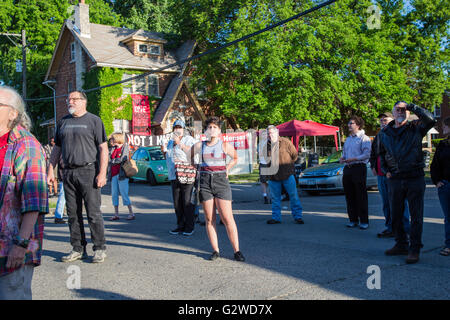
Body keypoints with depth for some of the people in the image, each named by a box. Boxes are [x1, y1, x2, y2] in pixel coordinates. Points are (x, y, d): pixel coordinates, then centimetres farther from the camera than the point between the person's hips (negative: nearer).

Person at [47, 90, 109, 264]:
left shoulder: (94, 120, 1)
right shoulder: (63, 122, 17)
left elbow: (103, 148, -4)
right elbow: (57, 148, 21)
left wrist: (102, 173, -13)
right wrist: (51, 170, 11)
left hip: (88, 171, -5)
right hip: (68, 172, 5)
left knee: (93, 212, -4)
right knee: (73, 213, 7)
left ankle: (100, 248, 5)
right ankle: (78, 249, 16)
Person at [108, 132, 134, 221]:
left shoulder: (125, 147, -3)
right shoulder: (114, 149, 16)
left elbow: (122, 159, -12)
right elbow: (111, 159, 15)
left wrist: (113, 161, -3)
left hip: (122, 174, -7)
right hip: (113, 175, 7)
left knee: (124, 194, -7)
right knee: (114, 194, 6)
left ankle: (131, 213, 0)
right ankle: (116, 214, 13)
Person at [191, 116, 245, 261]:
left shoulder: (225, 145, 5)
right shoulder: (199, 145, 7)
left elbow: (235, 158, 22)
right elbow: (189, 156, 25)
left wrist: (227, 169, 10)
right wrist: (197, 168, 14)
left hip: (221, 181, -2)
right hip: (205, 182, 2)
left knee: (227, 218, -5)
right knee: (209, 219, 3)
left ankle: (237, 250, 0)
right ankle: (215, 250, 11)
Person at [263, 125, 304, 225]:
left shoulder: (286, 142, -2)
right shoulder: (266, 145, 9)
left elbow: (295, 155, 4)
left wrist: (287, 165, 5)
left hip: (287, 175, -3)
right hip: (273, 176, 4)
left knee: (293, 196, -1)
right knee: (275, 198, 9)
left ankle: (298, 216, 8)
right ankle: (276, 217, 18)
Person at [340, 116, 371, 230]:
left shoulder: (364, 138, -3)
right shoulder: (348, 139, 20)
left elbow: (367, 154, -12)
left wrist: (353, 159, -19)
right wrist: (342, 158, 5)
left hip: (359, 168, -7)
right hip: (347, 169, 7)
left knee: (361, 196, -4)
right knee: (349, 195, 8)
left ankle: (364, 221, 2)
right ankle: (353, 219, 16)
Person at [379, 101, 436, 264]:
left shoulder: (416, 127, 0)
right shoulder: (384, 133, 10)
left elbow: (430, 119, -20)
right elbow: (381, 153, 23)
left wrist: (412, 107, -17)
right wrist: (385, 170, 10)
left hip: (415, 178, -4)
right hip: (394, 179, 4)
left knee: (416, 216, 0)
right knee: (395, 215, 11)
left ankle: (414, 249, 8)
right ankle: (401, 245, 25)